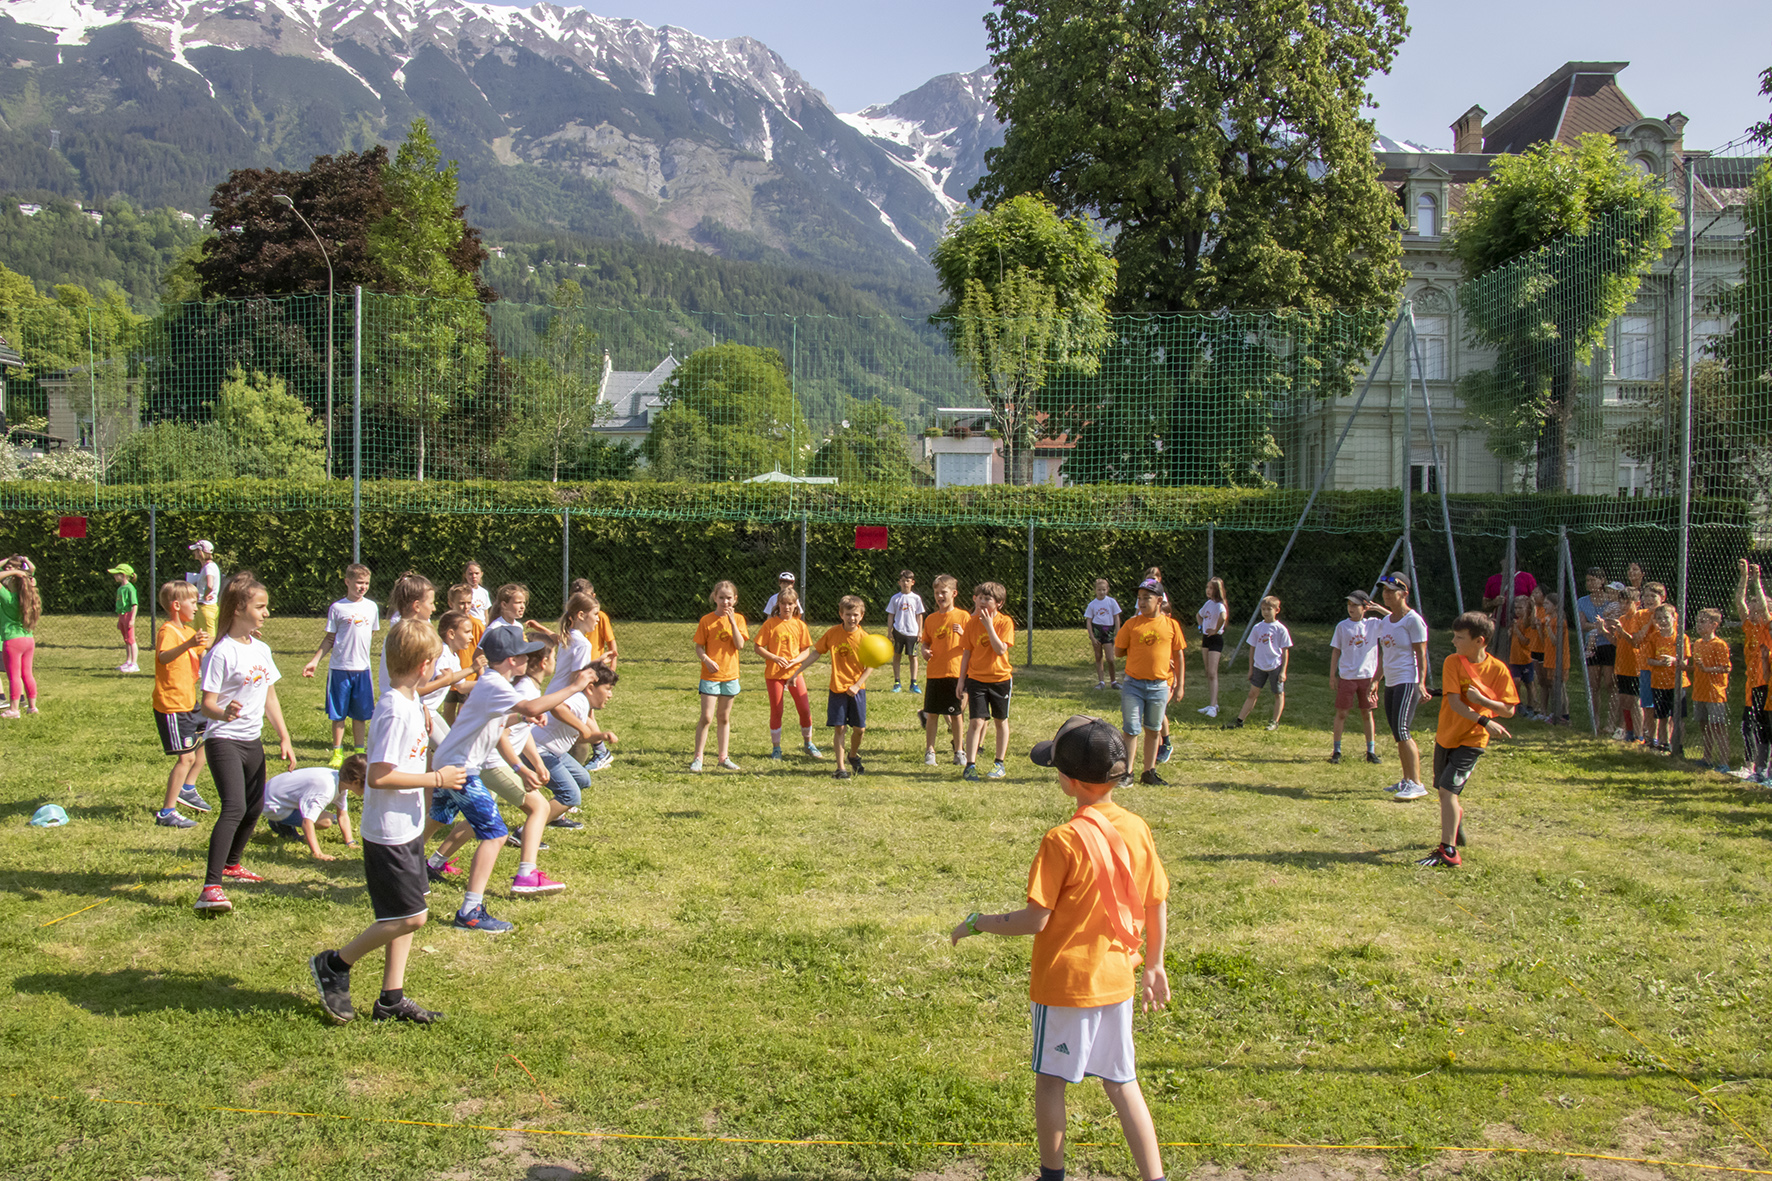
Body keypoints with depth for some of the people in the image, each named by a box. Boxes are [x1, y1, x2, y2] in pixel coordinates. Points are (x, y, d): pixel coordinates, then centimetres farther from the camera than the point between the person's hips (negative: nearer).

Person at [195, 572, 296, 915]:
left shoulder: (261, 649, 9)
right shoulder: (222, 652, -14)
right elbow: (207, 704, -17)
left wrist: (284, 738, 14)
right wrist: (223, 713, -39)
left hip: (253, 740, 8)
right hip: (223, 740, -8)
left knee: (254, 808, 19)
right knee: (234, 807, -23)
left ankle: (231, 864, 43)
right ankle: (211, 888, -25)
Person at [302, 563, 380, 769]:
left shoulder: (371, 607, 6)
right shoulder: (337, 608, -3)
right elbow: (329, 638, 2)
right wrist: (315, 661, -4)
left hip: (363, 669, 2)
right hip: (340, 669, -2)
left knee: (361, 714, 8)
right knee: (338, 714, 4)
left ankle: (359, 752, 18)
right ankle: (337, 753, 14)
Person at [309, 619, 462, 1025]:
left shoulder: (410, 701, 7)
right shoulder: (394, 711, -22)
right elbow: (378, 776, -25)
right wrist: (436, 779, -20)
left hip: (408, 827, 10)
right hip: (389, 833, -10)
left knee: (408, 913, 13)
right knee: (409, 917, -4)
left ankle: (391, 999, 21)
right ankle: (334, 965, 13)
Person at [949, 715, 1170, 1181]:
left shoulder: (1063, 841, -20)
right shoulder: (1137, 830, -3)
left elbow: (1036, 919, -18)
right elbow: (1158, 907, 5)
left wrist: (977, 924, -4)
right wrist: (1153, 965, 18)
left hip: (1064, 982, -5)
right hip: (1116, 980, 5)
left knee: (1050, 1080, 13)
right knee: (1122, 1084, 16)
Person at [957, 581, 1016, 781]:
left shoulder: (1005, 622, -9)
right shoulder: (972, 623, 0)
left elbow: (1001, 649, -21)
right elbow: (966, 652, 5)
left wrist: (989, 625, -24)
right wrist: (961, 679, 4)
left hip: (1001, 677, -1)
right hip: (976, 678, 1)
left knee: (1001, 720, 11)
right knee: (976, 720, -8)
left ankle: (999, 764, 24)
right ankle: (970, 765, -5)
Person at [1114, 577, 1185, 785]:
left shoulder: (1171, 625, 1)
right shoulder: (1131, 624, -2)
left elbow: (1178, 656, 6)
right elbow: (1118, 651, 3)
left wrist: (1180, 684, 5)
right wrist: (1140, 653, -2)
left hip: (1160, 686, 1)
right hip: (1133, 684, -1)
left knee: (1152, 730, 12)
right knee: (1131, 730, -2)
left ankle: (1149, 772, 22)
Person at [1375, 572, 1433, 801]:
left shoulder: (1413, 620, -10)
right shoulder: (1385, 621, 15)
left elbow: (1421, 655, -13)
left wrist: (1421, 683, -22)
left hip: (1408, 681, -9)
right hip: (1391, 683, 9)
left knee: (1402, 730, -16)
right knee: (1397, 734, 10)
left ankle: (1417, 784, -14)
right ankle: (1407, 780, 18)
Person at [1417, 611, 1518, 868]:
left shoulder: (1498, 670, -12)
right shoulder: (1452, 662, -8)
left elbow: (1509, 710, -9)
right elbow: (1454, 702, -17)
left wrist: (1481, 700, -25)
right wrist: (1483, 720, -29)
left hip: (1472, 740, -4)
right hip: (1445, 735, 4)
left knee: (1448, 789, -16)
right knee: (1444, 790, 18)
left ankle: (1448, 851, -14)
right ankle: (1456, 820, 51)